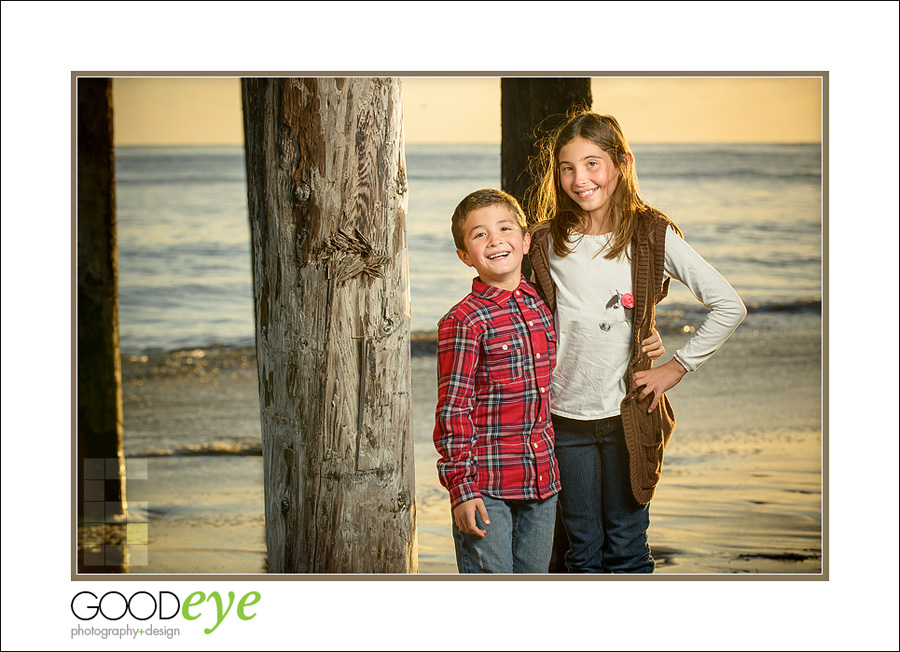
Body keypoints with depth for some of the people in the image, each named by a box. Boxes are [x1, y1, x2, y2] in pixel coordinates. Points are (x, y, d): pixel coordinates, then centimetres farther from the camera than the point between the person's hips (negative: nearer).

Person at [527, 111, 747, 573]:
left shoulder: (653, 237, -5)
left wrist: (675, 368, -3)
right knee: (582, 548, 12)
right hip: (565, 416, 2)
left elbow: (729, 307, -2)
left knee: (626, 549, 6)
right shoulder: (546, 243, 1)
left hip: (627, 414, -2)